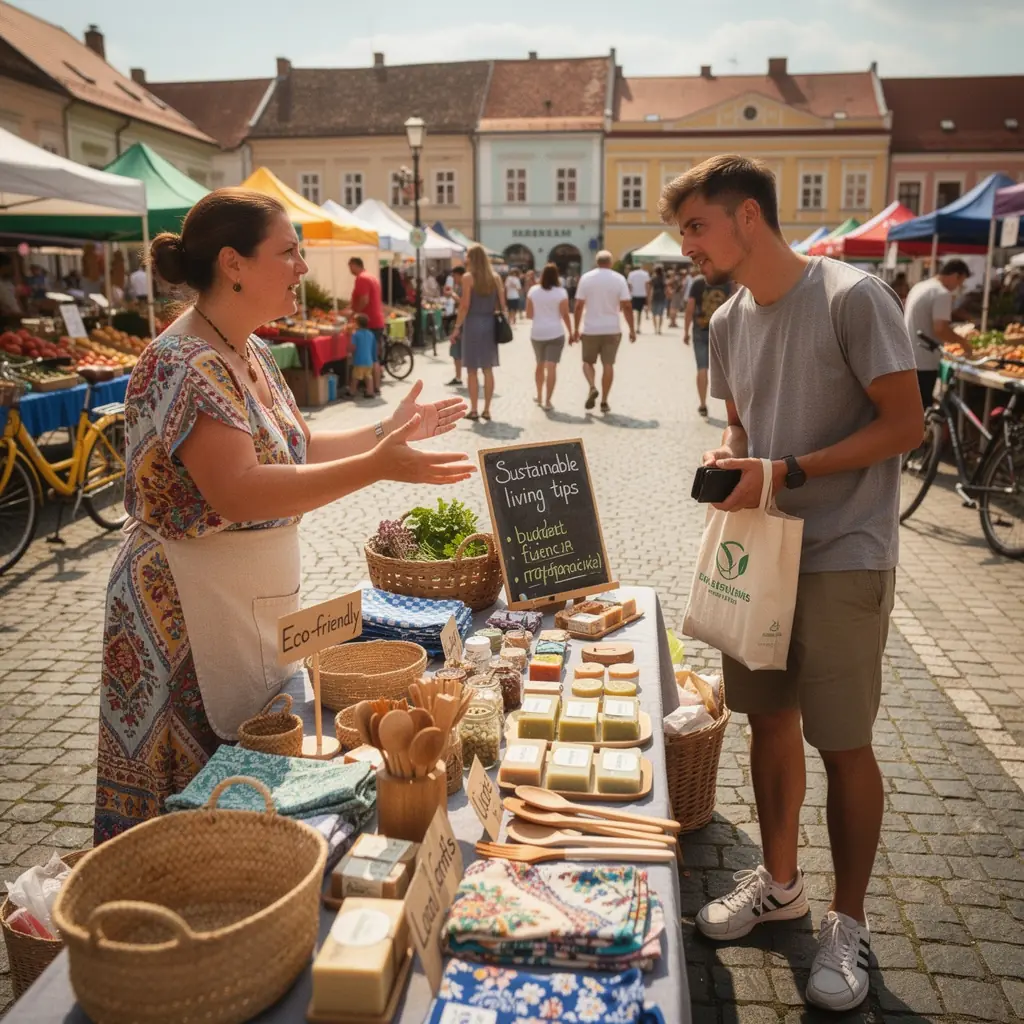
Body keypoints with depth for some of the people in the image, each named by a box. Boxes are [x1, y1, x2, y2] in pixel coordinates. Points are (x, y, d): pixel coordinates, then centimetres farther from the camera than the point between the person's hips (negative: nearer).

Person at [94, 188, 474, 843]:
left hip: (261, 597, 9)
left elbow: (292, 451, 15)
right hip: (195, 609, -9)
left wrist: (386, 433, 7)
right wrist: (378, 468, -35)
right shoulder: (183, 365, -21)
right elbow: (238, 492, -31)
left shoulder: (249, 352, 8)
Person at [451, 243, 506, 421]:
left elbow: (465, 305, -12)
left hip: (472, 324, -4)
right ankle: (487, 410, 11)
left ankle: (473, 410, 4)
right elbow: (502, 304, 4)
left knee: (472, 370, 3)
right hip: (489, 324, 4)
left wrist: (457, 327, -6)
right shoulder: (495, 277, 5)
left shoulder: (468, 277, -7)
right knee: (488, 370, 8)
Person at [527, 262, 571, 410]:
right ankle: (547, 401, -10)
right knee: (551, 367, -5)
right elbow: (565, 315, -7)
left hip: (537, 333, 4)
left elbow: (529, 314, 5)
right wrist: (571, 332, 4)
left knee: (540, 365, 20)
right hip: (555, 333, -3)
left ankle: (539, 396, 31)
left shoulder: (533, 290, 2)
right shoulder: (561, 292, -6)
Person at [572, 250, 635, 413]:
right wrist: (632, 329, 3)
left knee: (588, 362, 14)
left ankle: (592, 387, -12)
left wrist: (576, 329, 4)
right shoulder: (619, 278, -2)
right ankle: (604, 402, 7)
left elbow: (579, 306, -4)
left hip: (591, 329, 0)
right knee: (608, 364, 6)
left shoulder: (586, 277, -2)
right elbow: (627, 306, -6)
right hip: (612, 329, 0)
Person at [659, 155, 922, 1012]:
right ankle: (779, 882, 36)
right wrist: (728, 457, -6)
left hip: (843, 557, -6)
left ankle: (850, 923, 24)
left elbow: (905, 424, -14)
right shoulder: (728, 321, 7)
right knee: (770, 720, 15)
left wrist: (786, 472, -21)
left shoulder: (852, 298, -14)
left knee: (844, 744, 3)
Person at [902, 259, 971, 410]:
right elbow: (940, 329, -23)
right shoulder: (942, 294, -15)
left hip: (908, 358, 10)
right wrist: (962, 341, -7)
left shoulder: (920, 286, 15)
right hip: (923, 362, -10)